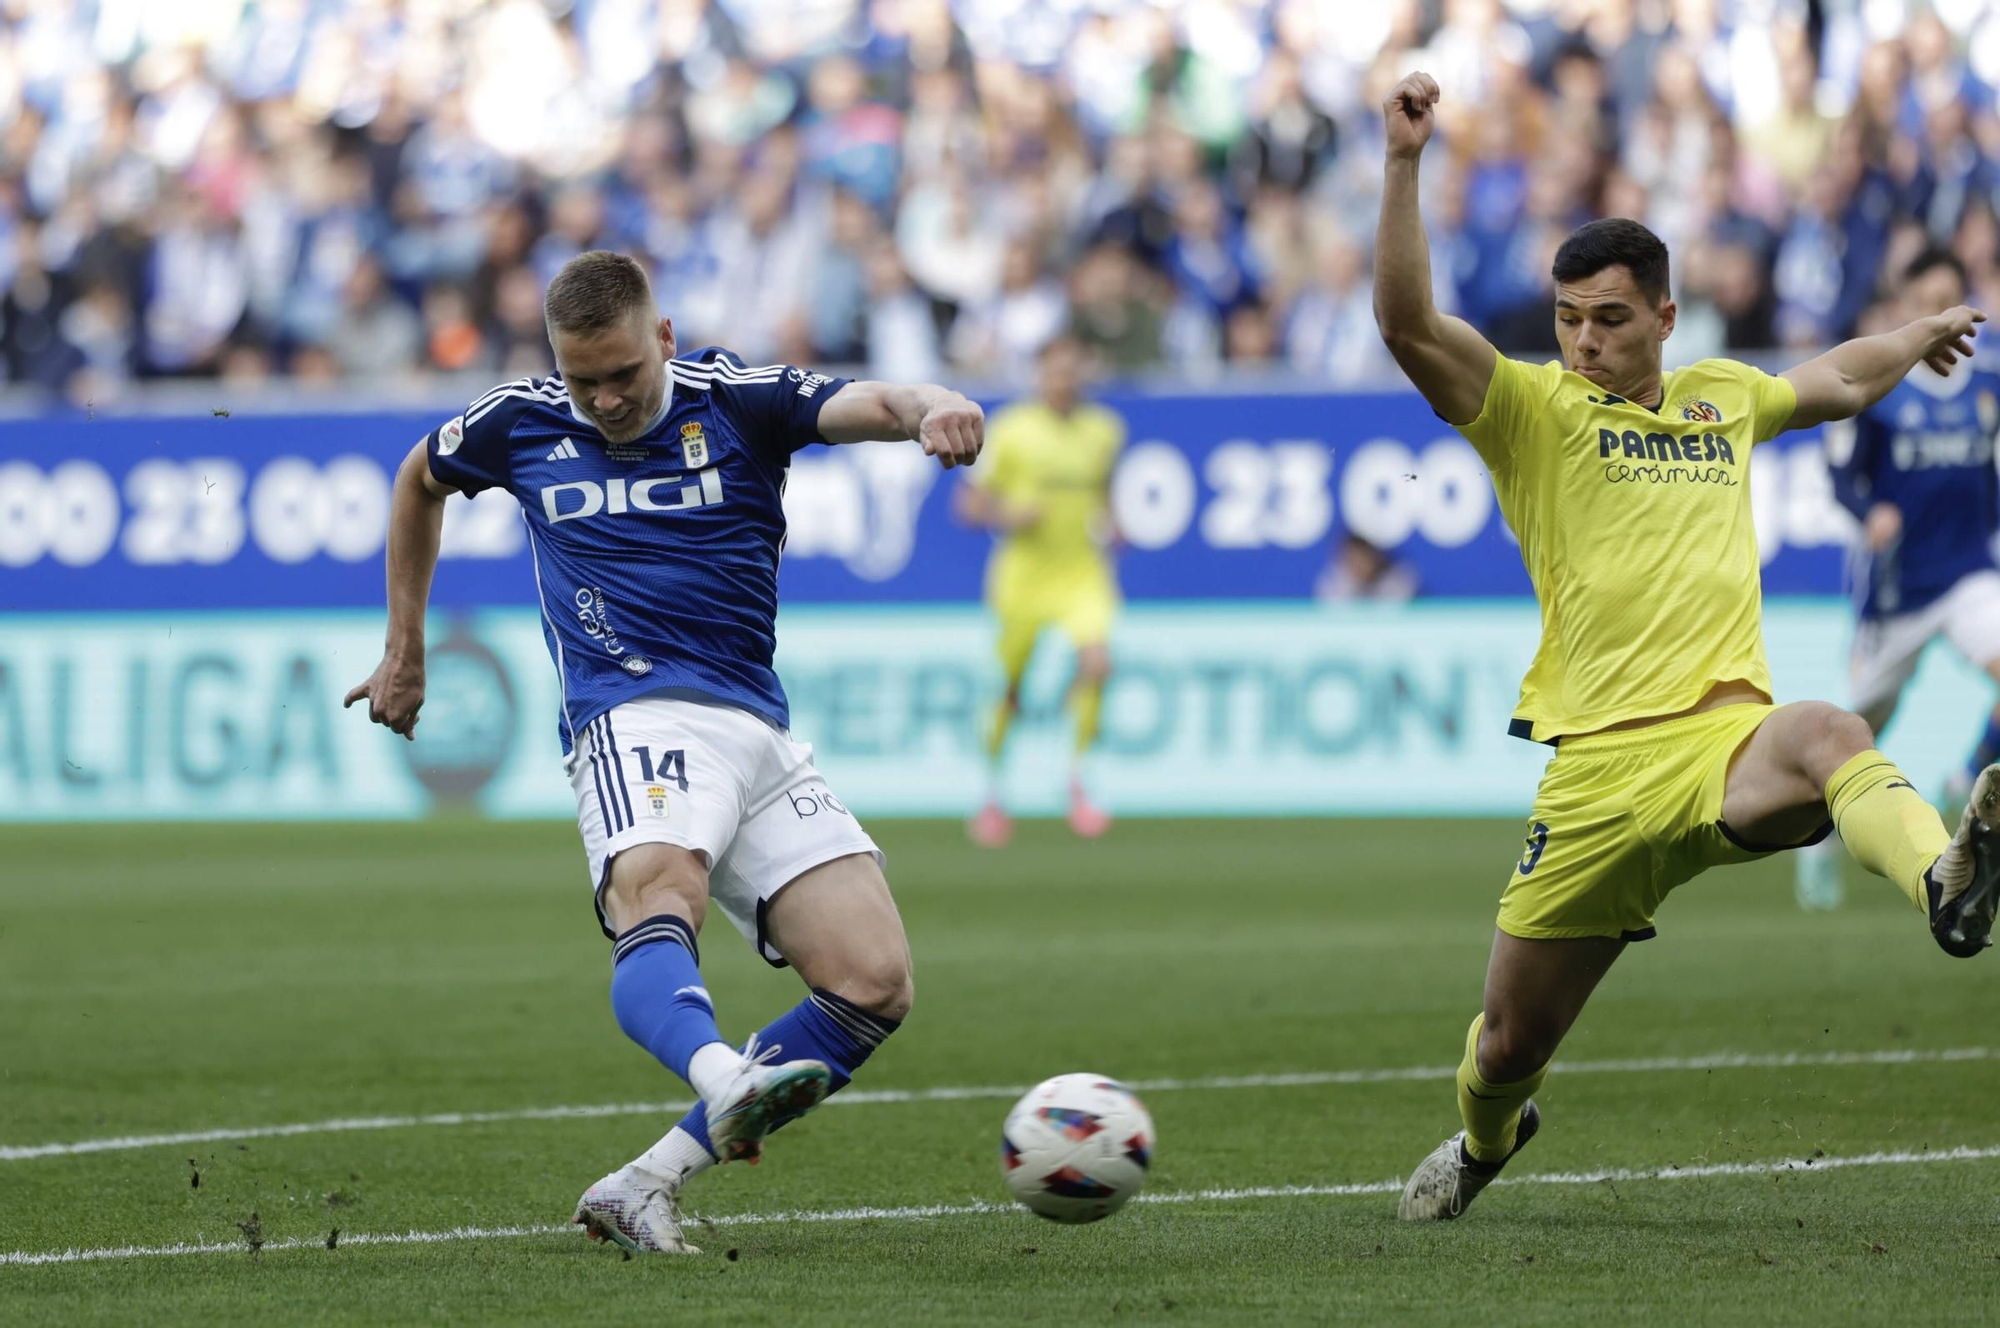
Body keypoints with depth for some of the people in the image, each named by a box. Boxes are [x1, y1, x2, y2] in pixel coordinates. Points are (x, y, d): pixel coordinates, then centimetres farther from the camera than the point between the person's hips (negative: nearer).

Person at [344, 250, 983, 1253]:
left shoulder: (735, 400, 4)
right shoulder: (521, 423, 9)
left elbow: (857, 406, -16)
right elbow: (419, 481, 31)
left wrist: (923, 407, -41)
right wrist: (404, 652, 31)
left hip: (758, 732, 2)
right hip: (636, 718, -2)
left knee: (874, 984, -12)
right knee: (659, 904, -36)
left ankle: (645, 1186, -9)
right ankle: (724, 1084, -68)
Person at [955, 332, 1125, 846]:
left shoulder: (1105, 429, 6)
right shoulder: (1010, 429, -4)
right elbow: (972, 503, 0)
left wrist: (1107, 523, 4)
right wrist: (1008, 516, -19)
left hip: (1083, 571, 2)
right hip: (1024, 572, -2)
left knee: (1097, 662, -22)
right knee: (1010, 691, 4)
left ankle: (1076, 778, -8)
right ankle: (992, 793, 25)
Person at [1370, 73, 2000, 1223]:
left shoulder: (1721, 397, 19)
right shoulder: (1531, 409, 4)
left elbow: (1838, 385, 42)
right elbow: (1408, 324, -13)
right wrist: (1405, 165, -22)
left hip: (1727, 739, 1)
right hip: (1601, 769, -1)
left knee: (1829, 736, -37)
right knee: (1511, 1043, 7)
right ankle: (1486, 1139, 44)